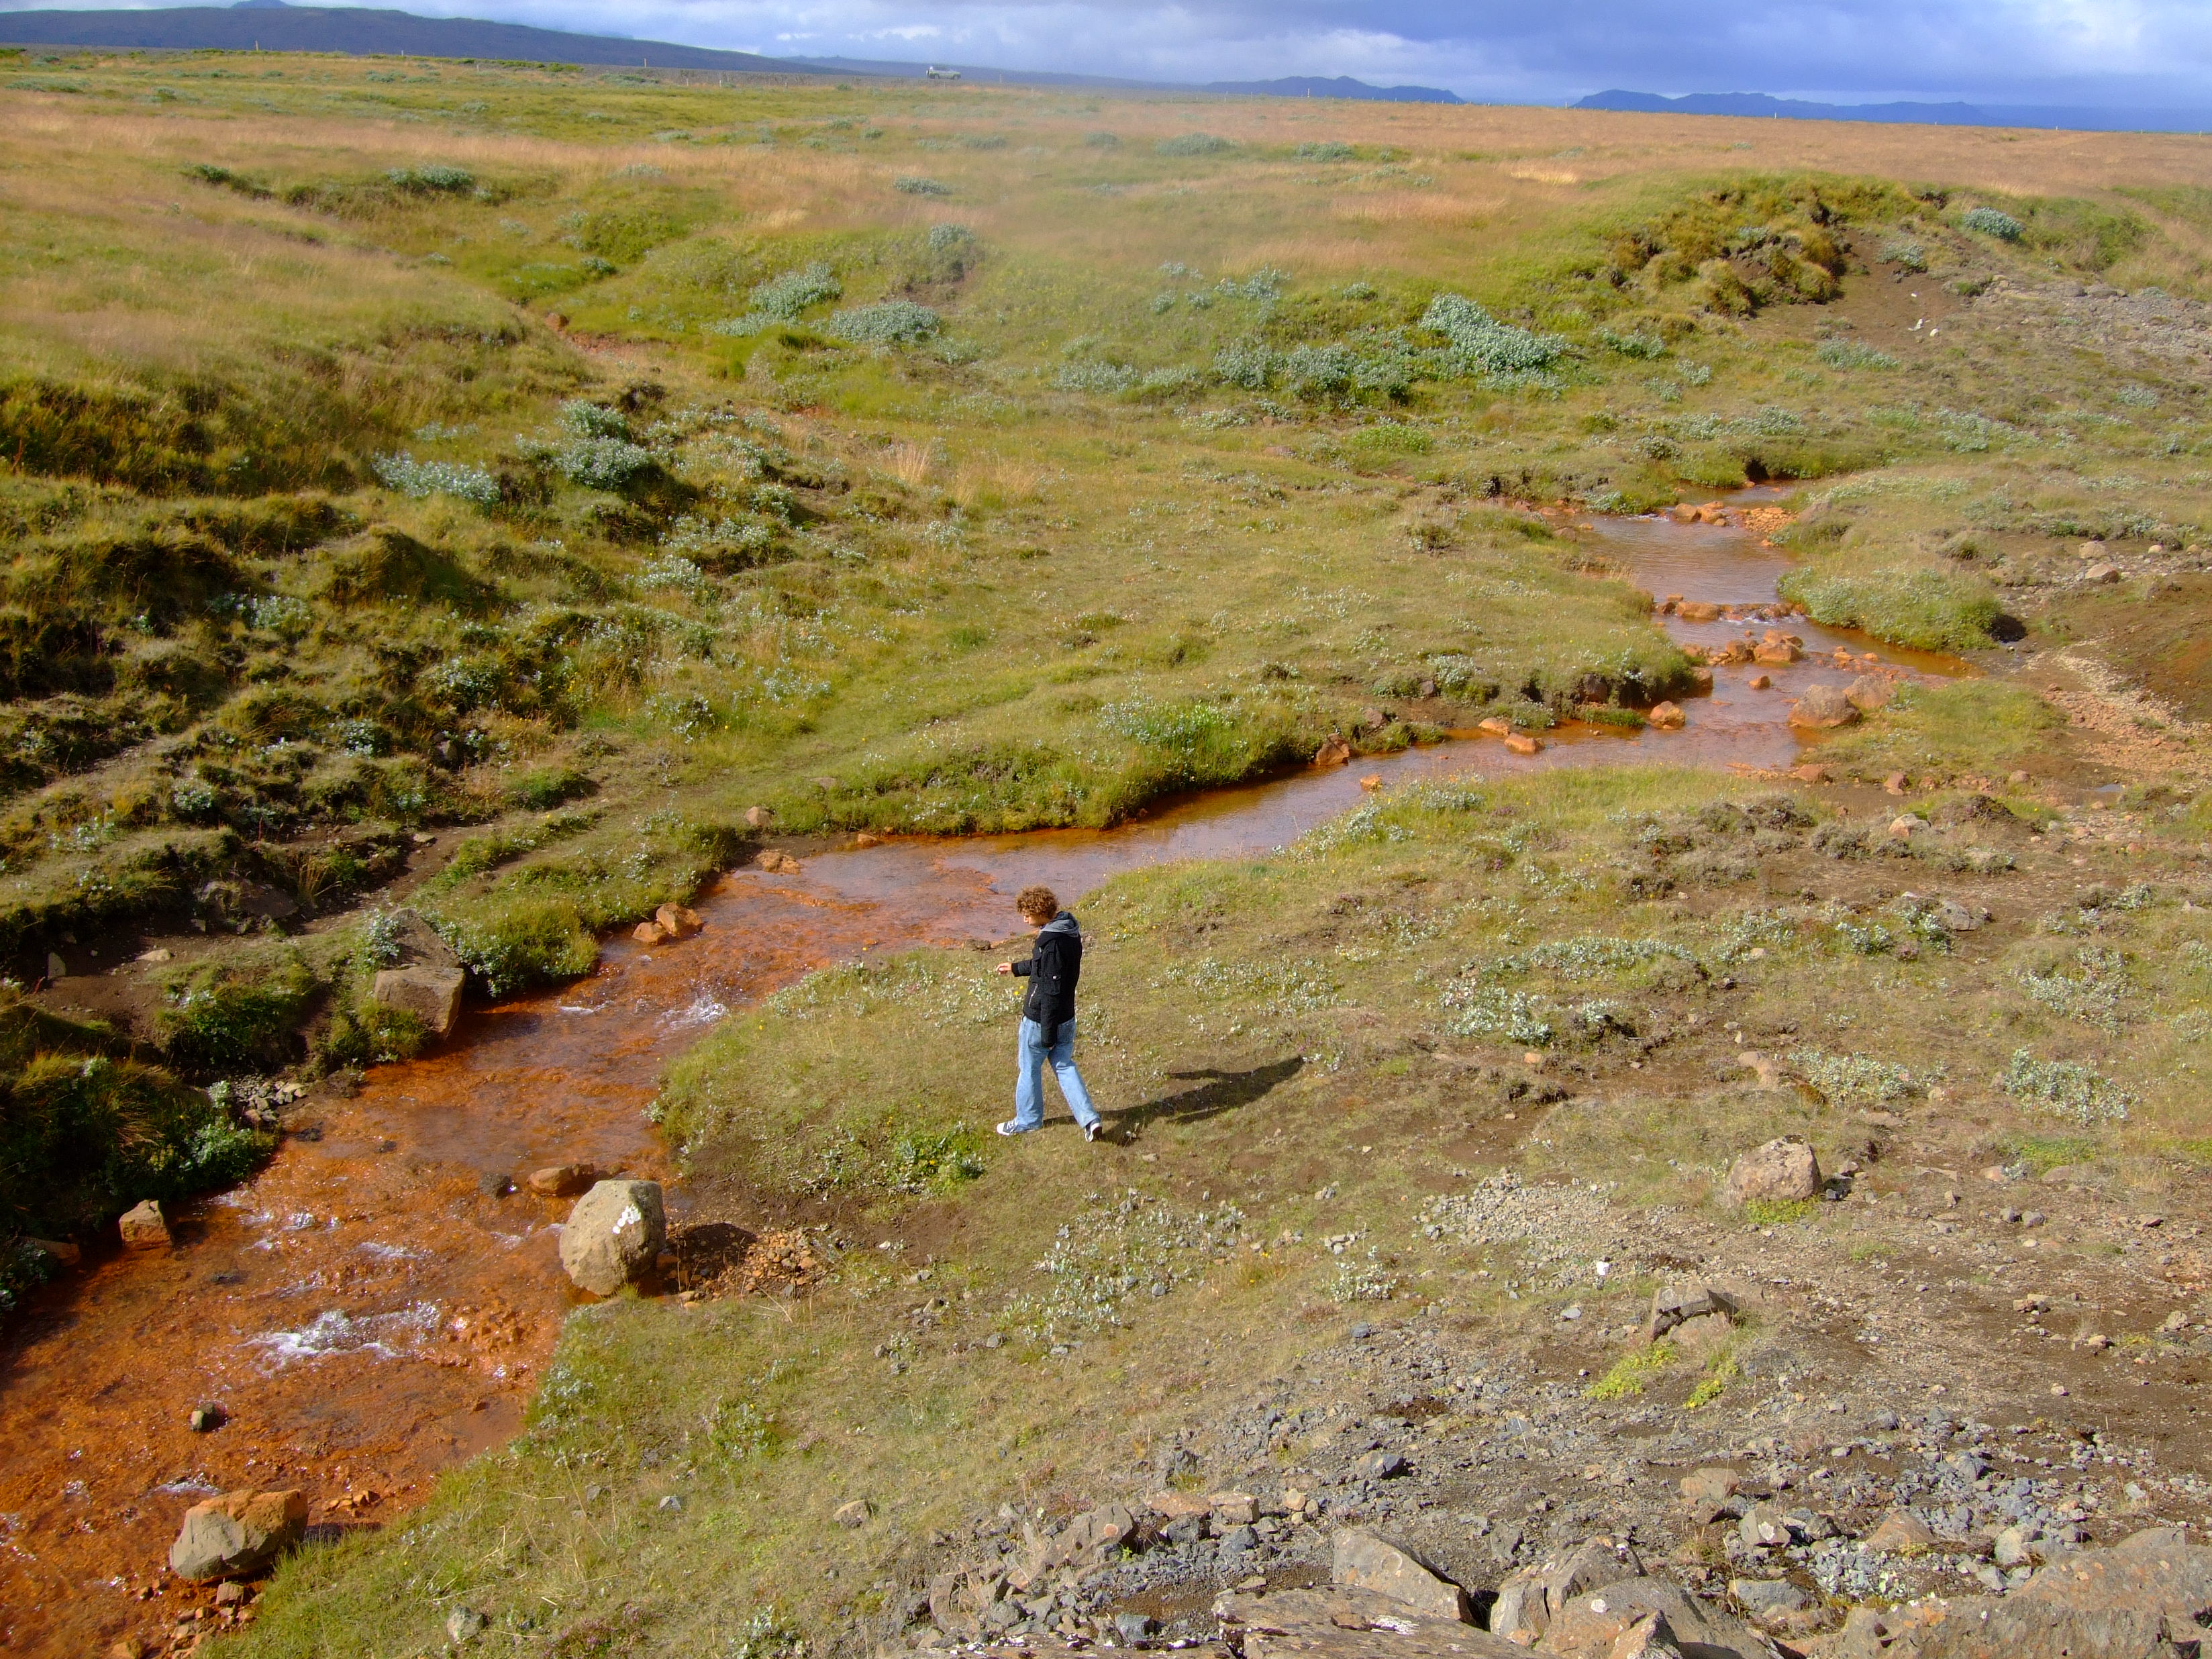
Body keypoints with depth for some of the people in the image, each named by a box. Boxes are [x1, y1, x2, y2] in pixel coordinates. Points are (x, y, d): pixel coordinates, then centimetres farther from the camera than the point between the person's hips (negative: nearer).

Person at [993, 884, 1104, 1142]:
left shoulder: (1051, 942, -29)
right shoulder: (1070, 932, 1)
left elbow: (1051, 992, -26)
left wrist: (1048, 1034, -21)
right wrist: (1015, 968, 31)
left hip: (1040, 1019, -8)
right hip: (1067, 1018, 8)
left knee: (1029, 1068, 13)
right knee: (1065, 1066, 18)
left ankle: (1028, 1120, 31)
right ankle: (1090, 1119, 10)